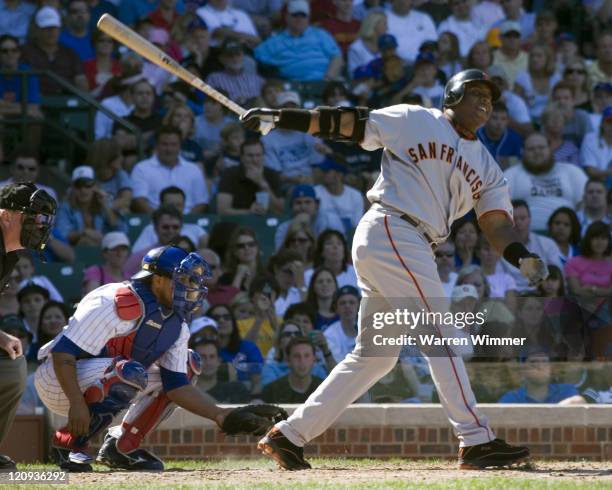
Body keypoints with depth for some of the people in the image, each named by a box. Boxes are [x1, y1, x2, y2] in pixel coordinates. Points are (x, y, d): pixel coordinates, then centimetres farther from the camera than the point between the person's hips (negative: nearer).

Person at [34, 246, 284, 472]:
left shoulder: (176, 324, 2)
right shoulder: (118, 303, -24)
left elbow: (176, 385, -1)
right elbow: (63, 352, -27)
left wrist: (219, 415, -13)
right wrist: (77, 405, -36)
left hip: (101, 384, 9)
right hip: (58, 379, -9)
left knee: (188, 365, 5)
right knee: (130, 372, -36)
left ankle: (121, 445, 0)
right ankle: (68, 442, -19)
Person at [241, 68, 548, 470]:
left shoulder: (487, 168, 19)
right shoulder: (416, 121, 3)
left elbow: (498, 225, 8)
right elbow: (348, 124, 3)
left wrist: (525, 260, -13)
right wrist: (278, 118, -2)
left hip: (413, 250, 8)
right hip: (390, 230, -8)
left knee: (375, 355, 10)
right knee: (440, 336, -13)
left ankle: (289, 435, 15)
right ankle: (476, 441, -16)